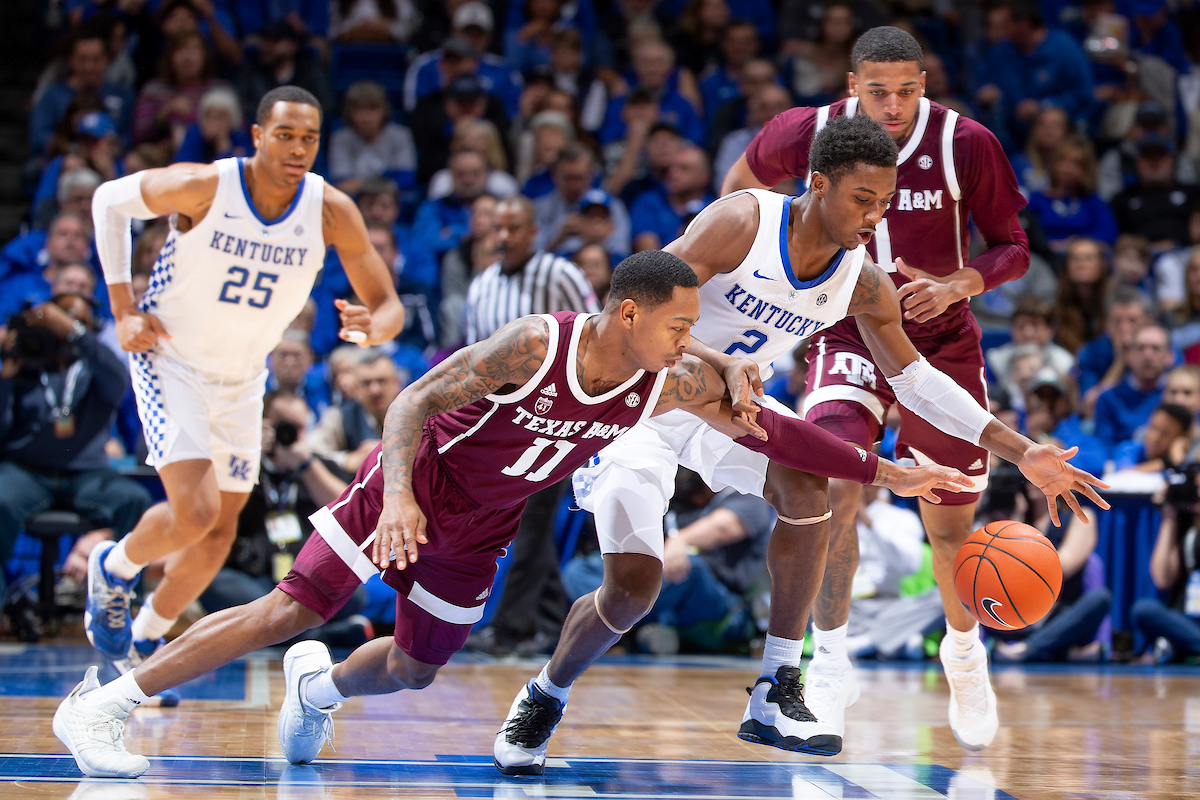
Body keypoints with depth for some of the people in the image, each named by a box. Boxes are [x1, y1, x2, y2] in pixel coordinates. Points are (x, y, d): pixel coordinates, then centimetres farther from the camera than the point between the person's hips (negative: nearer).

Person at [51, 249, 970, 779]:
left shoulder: (675, 383, -15)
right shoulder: (535, 346, -30)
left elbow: (770, 428, -4)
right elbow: (413, 402, -28)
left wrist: (885, 470, -6)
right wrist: (400, 493, -44)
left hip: (480, 530, 6)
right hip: (412, 490, -6)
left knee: (415, 670, 13)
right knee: (289, 610, -12)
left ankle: (318, 685, 46)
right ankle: (102, 703, -7)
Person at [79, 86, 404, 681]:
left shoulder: (332, 212, -17)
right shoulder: (202, 187, -24)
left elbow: (388, 306, -13)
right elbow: (110, 201, -5)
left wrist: (375, 328, -38)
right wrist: (122, 308, -9)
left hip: (242, 380, 5)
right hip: (169, 360, -4)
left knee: (218, 537, 11)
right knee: (195, 513, -21)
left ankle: (144, 639, 35)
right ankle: (115, 566, 11)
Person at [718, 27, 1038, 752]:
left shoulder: (965, 145, -17)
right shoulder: (810, 134, -13)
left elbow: (1013, 249, -8)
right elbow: (745, 179, 10)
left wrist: (957, 285, -26)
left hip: (943, 345, 0)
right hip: (849, 338, 0)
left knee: (953, 529, 9)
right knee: (834, 491, -26)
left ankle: (964, 651, 38)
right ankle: (831, 660, -16)